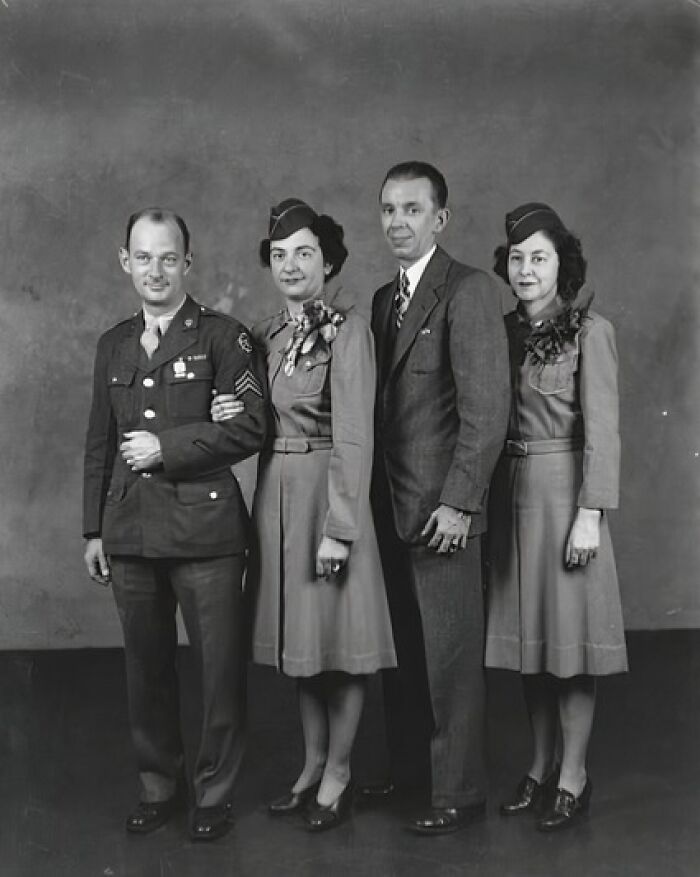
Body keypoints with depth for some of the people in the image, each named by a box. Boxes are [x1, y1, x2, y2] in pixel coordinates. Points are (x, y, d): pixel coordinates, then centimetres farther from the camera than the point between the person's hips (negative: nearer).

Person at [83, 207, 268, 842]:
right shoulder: (114, 345, 15)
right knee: (146, 668, 12)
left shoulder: (223, 336, -1)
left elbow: (251, 425, -9)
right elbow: (99, 444, 17)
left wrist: (166, 448, -11)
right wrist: (94, 530, 14)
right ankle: (158, 786, 27)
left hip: (204, 529, -4)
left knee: (219, 668, 2)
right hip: (131, 533, 5)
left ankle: (215, 794, 18)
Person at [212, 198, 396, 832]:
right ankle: (313, 763, 28)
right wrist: (231, 413, -4)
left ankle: (338, 773, 17)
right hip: (276, 490, 7)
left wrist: (338, 527, -20)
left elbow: (353, 436, -16)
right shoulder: (268, 334, 11)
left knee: (339, 637, 3)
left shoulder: (347, 328, -11)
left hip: (327, 488, -7)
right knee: (300, 636, 14)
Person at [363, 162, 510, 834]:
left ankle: (459, 791, 13)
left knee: (450, 653, 1)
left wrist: (458, 502, -17)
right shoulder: (383, 300, 15)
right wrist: (376, 495, 10)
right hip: (389, 503, 8)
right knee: (400, 648, 15)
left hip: (441, 507, -7)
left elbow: (487, 408, -15)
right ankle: (407, 768, 28)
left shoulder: (468, 292, -10)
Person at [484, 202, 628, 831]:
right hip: (512, 492, 6)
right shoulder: (506, 332, 9)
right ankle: (542, 768, 23)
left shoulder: (590, 331, -7)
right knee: (529, 638, 11)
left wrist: (589, 514, -16)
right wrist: (487, 496, 4)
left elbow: (602, 431, -11)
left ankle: (573, 779, 13)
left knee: (569, 639, 1)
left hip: (563, 492, -6)